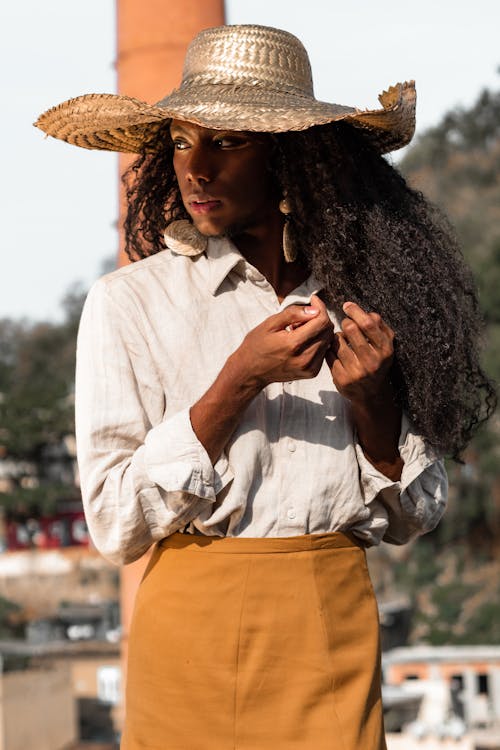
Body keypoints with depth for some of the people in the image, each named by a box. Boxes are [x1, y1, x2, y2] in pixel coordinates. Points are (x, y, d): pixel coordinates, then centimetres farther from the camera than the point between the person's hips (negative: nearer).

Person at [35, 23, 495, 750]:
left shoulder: (362, 295, 4)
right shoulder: (128, 302, -5)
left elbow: (413, 517, 7)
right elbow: (116, 524, -10)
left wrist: (372, 398, -10)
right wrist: (240, 383, -17)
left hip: (336, 631, 2)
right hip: (194, 629, -2)